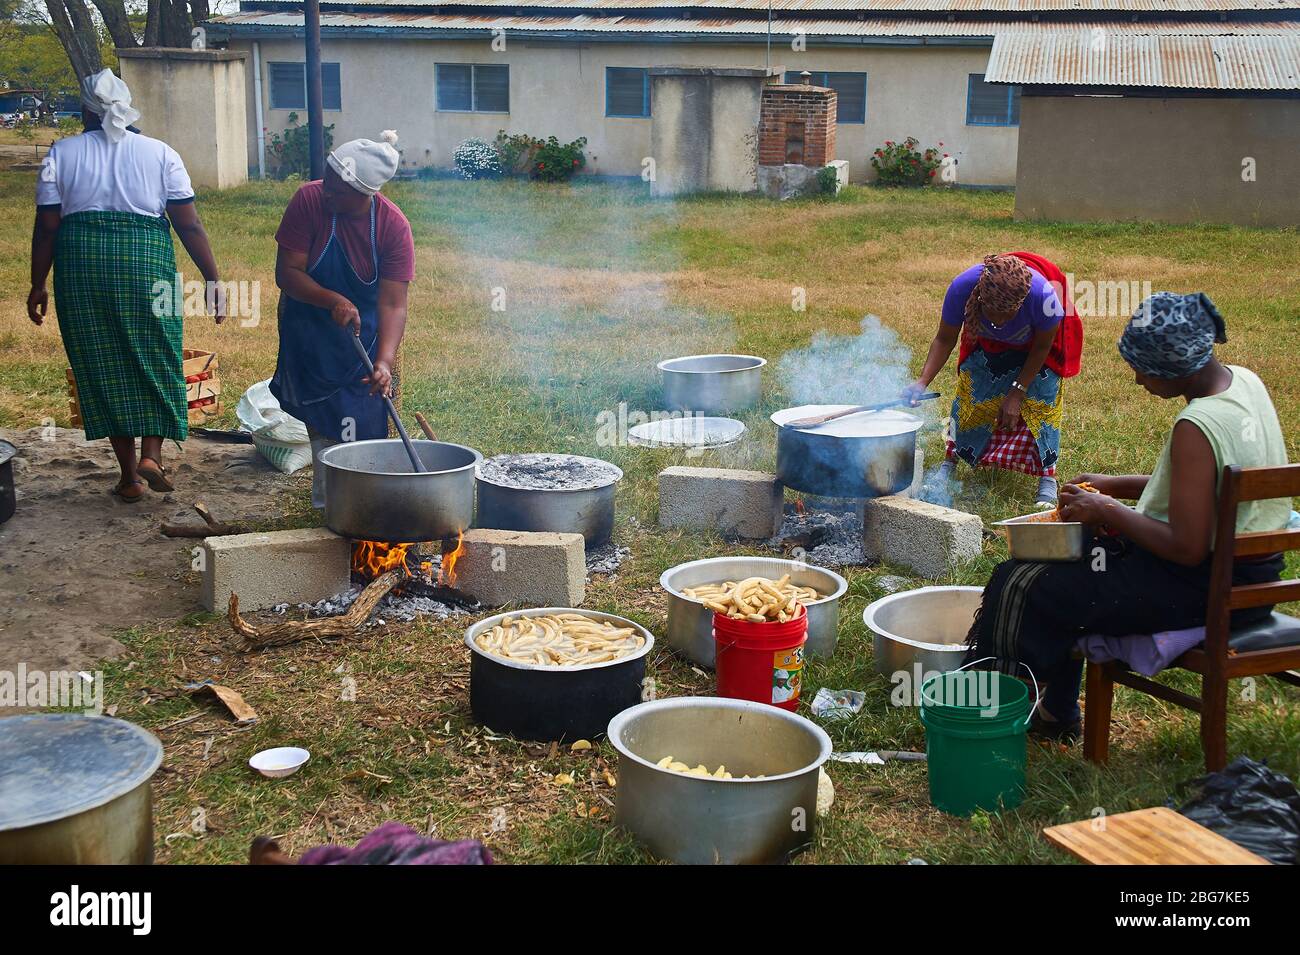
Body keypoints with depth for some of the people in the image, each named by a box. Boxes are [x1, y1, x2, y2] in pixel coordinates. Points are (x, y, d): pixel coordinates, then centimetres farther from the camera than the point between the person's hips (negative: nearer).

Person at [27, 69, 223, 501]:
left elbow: (46, 227, 3)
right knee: (156, 360, 12)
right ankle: (151, 453, -5)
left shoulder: (62, 153, 6)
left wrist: (38, 285, 11)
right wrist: (212, 278, 3)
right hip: (147, 263, -1)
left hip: (81, 262, 1)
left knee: (104, 367, 9)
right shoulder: (160, 153, 5)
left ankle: (129, 475, 13)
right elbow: (189, 225, -1)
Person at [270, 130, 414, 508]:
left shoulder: (393, 226, -22)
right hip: (309, 332, 0)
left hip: (362, 333, 0)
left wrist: (384, 362, -38)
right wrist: (333, 301, -38)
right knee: (323, 426, 4)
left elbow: (393, 305, -23)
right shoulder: (308, 200, -22)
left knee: (363, 428, 3)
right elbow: (287, 272, -21)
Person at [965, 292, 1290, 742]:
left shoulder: (1196, 427, -29)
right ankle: (1057, 713, 34)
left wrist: (1108, 512, -15)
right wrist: (1115, 486, 10)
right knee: (1072, 556, 26)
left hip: (1203, 587, -10)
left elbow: (1187, 548, -28)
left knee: (1020, 587, -3)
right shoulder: (1244, 381, 1)